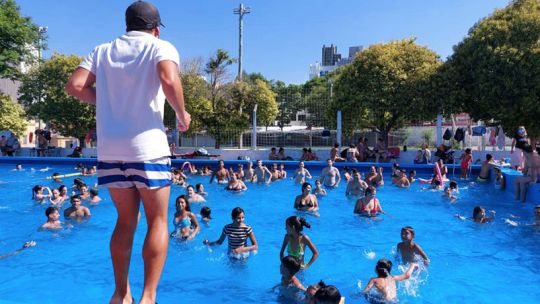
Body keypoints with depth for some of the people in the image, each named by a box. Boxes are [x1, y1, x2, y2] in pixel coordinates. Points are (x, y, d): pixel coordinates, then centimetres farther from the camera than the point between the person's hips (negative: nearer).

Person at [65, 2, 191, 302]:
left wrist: (107, 99, 17)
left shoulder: (103, 50, 14)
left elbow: (75, 85, 3)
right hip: (147, 147, -5)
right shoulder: (161, 47, 2)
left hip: (110, 149, 5)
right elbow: (169, 80, -18)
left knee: (126, 221, 16)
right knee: (158, 222, 5)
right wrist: (182, 114, -3)